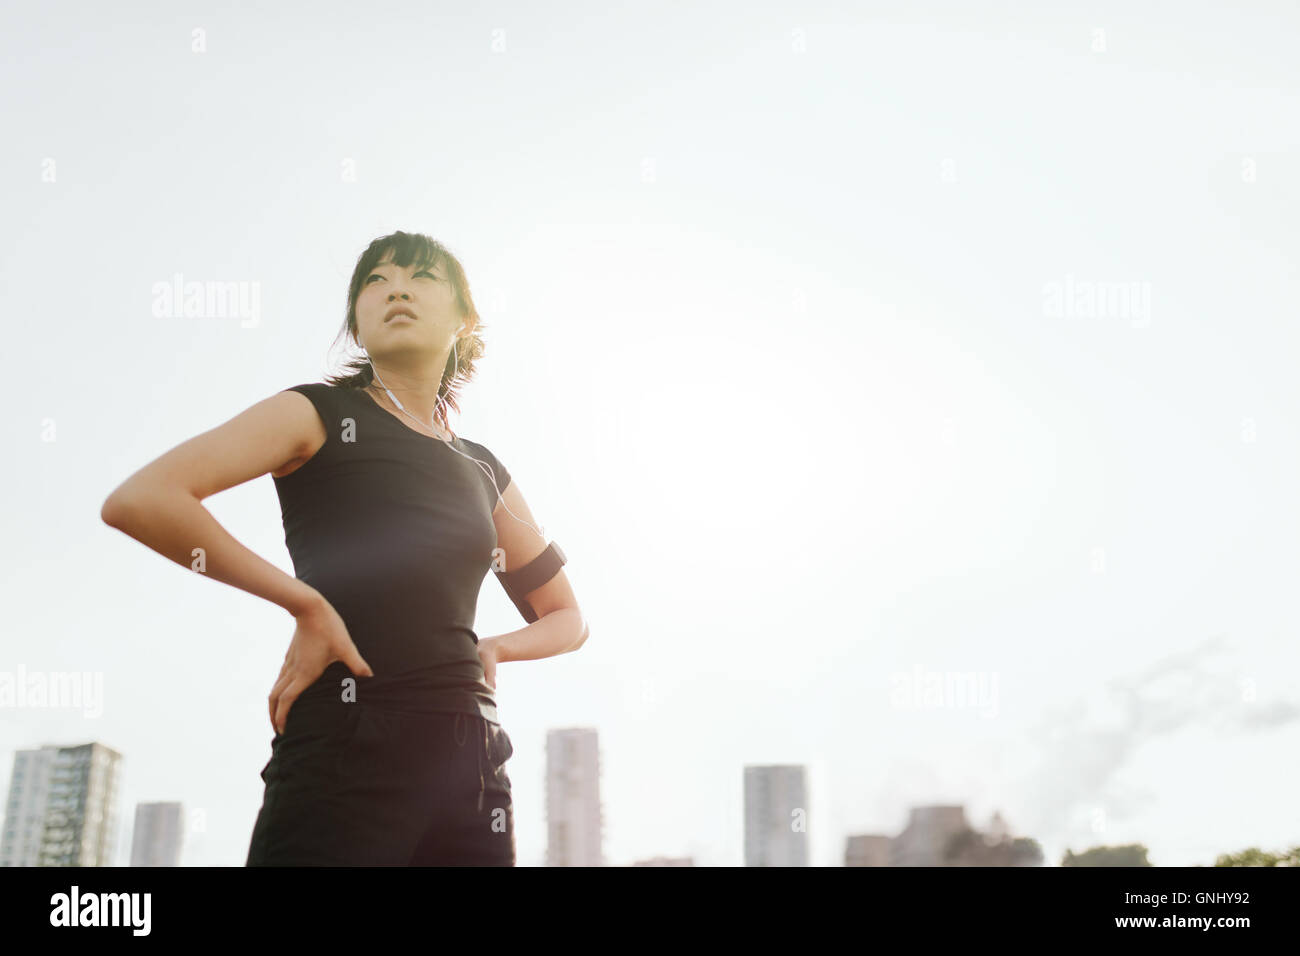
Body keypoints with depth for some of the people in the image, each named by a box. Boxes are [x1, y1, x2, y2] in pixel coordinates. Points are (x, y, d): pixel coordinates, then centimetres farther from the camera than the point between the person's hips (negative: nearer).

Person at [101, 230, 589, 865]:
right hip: (344, 754, -5)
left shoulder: (483, 471, 18)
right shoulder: (320, 413, 4)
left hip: (471, 765, 5)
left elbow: (568, 619, 28)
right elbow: (136, 501, -10)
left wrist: (491, 648, 6)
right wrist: (306, 604, -11)